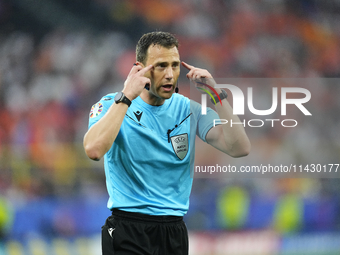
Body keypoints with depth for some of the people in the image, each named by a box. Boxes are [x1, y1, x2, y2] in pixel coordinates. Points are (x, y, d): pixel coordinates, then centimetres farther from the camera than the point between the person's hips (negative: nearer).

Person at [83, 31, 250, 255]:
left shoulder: (188, 109, 6)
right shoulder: (111, 105, -4)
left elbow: (240, 148, -4)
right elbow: (94, 150, -25)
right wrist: (126, 97, -21)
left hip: (174, 231, 4)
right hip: (128, 233, -4)